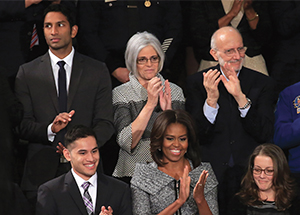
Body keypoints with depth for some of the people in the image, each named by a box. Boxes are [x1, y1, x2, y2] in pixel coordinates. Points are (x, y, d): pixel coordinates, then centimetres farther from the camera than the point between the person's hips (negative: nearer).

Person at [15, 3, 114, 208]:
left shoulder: (97, 71, 7)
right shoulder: (27, 72, 7)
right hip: (41, 173, 0)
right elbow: (22, 125, 2)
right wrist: (50, 129, -18)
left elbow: (106, 124, 3)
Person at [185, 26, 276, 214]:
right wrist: (211, 99, -20)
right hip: (210, 176, 0)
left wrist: (241, 98, -17)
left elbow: (266, 134, -6)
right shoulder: (197, 83, 2)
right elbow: (196, 136, -5)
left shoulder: (263, 83, 4)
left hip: (250, 174, 1)